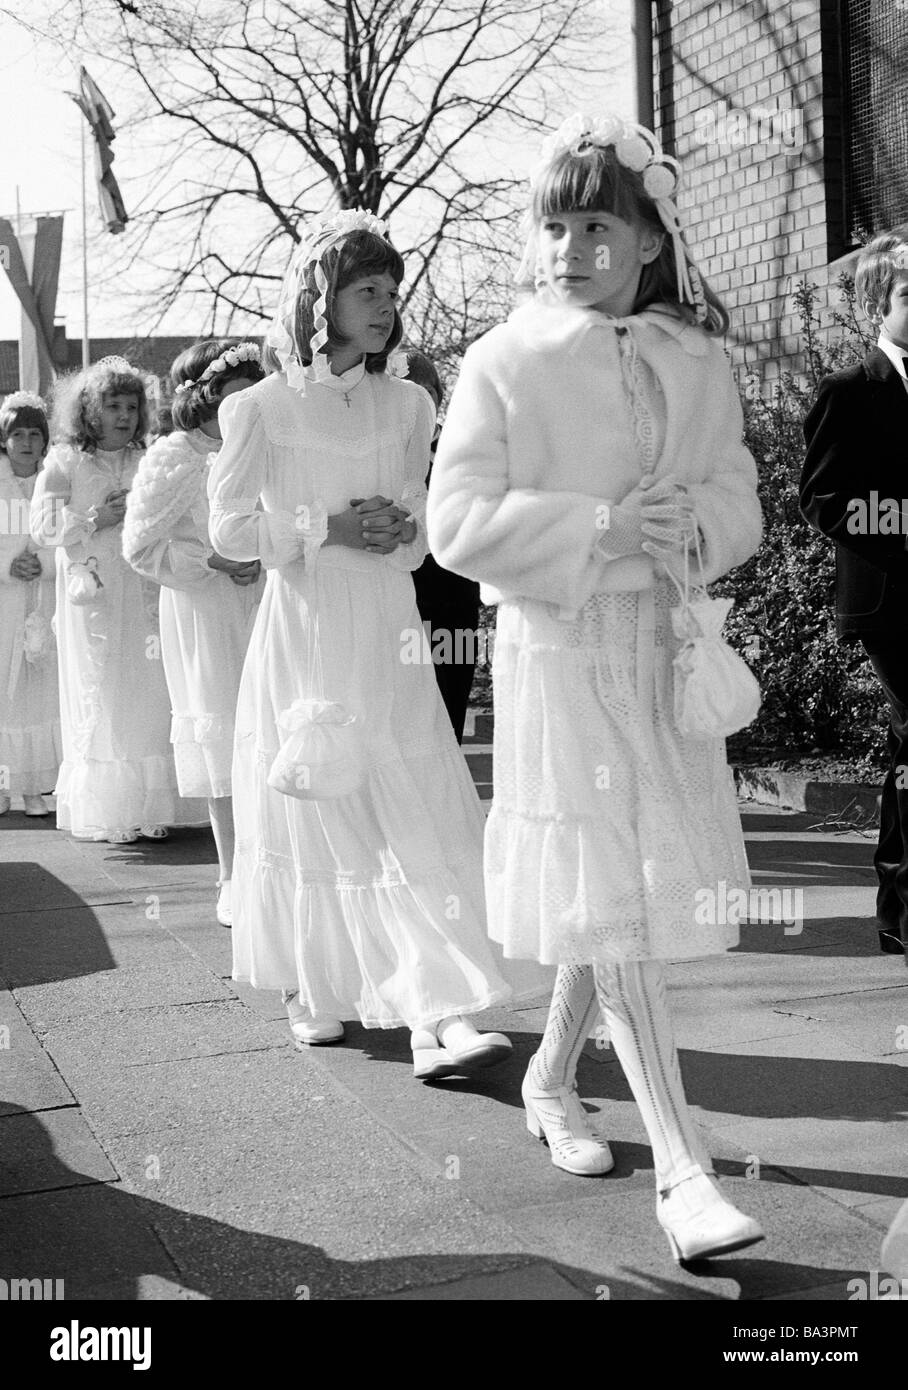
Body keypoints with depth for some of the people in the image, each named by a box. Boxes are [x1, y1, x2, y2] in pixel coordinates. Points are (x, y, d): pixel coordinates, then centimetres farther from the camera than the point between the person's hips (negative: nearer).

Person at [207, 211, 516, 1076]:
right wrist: (326, 527, -13)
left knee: (417, 820, -7)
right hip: (304, 638, -2)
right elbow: (228, 528, -1)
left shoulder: (406, 406, 9)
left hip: (388, 638, 3)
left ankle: (437, 1018, -8)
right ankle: (310, 992, 26)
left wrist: (404, 529, -7)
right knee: (312, 816, 5)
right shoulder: (262, 409, -1)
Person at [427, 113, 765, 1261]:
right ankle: (682, 1168, -1)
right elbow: (456, 522, -10)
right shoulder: (503, 363, -3)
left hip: (669, 650, 5)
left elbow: (740, 505, 8)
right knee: (609, 900, -7)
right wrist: (600, 529, -19)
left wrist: (695, 528, -16)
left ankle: (552, 1078, 35)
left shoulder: (697, 362, 9)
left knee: (627, 890, 12)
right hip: (561, 652, -4)